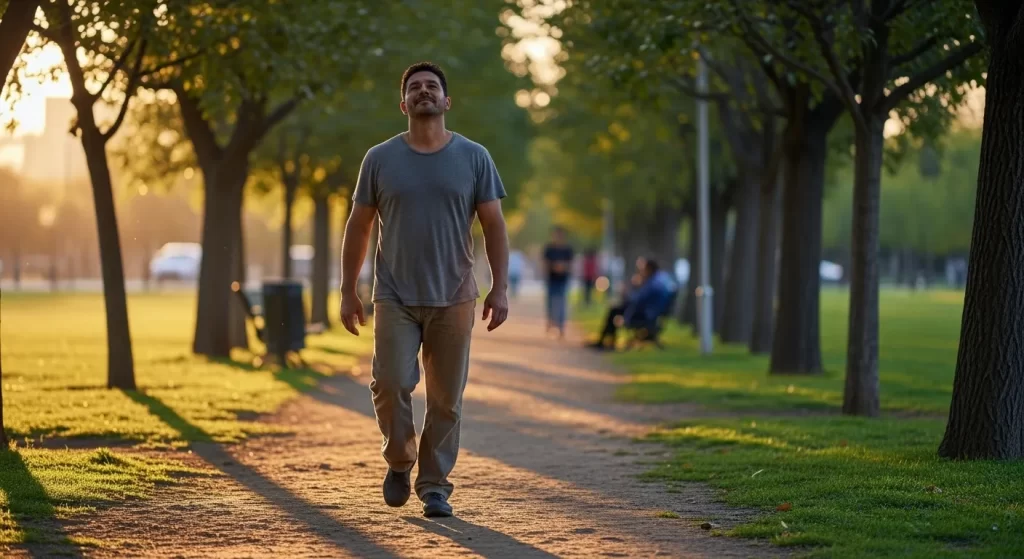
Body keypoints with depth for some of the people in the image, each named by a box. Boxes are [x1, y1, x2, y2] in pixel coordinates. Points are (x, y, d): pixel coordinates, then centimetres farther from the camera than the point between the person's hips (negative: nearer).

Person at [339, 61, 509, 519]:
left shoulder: (473, 158, 4)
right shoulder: (380, 160, 4)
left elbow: (494, 225, 4)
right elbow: (358, 227, 8)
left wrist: (499, 288, -3)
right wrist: (348, 291, 5)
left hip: (453, 299, 0)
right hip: (395, 297, 0)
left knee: (446, 397, 2)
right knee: (391, 383, -12)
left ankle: (434, 484, 13)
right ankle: (399, 459, 14)